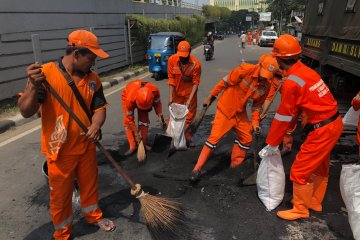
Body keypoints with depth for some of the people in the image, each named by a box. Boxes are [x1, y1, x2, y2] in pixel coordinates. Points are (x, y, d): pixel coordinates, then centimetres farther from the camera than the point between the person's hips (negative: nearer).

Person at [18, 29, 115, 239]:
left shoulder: (92, 77, -2)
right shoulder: (45, 73, -17)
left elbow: (99, 107, 1)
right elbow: (26, 112, -19)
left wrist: (96, 125, -19)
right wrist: (34, 87, -37)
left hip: (87, 146, 4)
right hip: (60, 150, -4)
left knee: (90, 184, 22)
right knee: (61, 194, 14)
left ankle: (93, 215, 49)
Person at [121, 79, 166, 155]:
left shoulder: (154, 90, -37)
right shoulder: (130, 99, -43)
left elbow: (157, 103, -13)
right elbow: (130, 118, -30)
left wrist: (161, 118, -12)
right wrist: (136, 134, -25)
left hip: (144, 97, 3)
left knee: (144, 120, -6)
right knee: (127, 122, -14)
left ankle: (144, 143, 4)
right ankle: (132, 146, -9)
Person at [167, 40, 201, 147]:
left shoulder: (196, 64, -23)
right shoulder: (172, 60, -17)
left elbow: (196, 83, -18)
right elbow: (171, 79, -12)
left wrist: (189, 100, -25)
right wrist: (170, 97, -15)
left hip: (189, 92, -1)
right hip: (176, 92, 1)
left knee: (189, 115, 7)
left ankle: (187, 137, 23)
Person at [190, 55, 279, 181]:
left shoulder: (266, 86, -4)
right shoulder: (246, 70, -22)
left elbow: (257, 104, 7)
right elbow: (225, 82, -15)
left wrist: (255, 122, 0)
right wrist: (210, 97, -9)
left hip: (240, 113, 6)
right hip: (226, 108, -6)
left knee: (247, 139, 10)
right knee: (214, 137, -9)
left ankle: (235, 164, 30)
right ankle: (197, 168, -1)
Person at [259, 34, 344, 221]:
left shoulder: (292, 82, -23)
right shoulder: (306, 71, 4)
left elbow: (283, 117, -15)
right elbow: (295, 109, 10)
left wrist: (271, 145, -3)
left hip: (322, 130, -9)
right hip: (334, 123, 9)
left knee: (299, 170, 5)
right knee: (319, 167, 23)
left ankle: (300, 209, 25)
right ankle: (314, 202, 42)